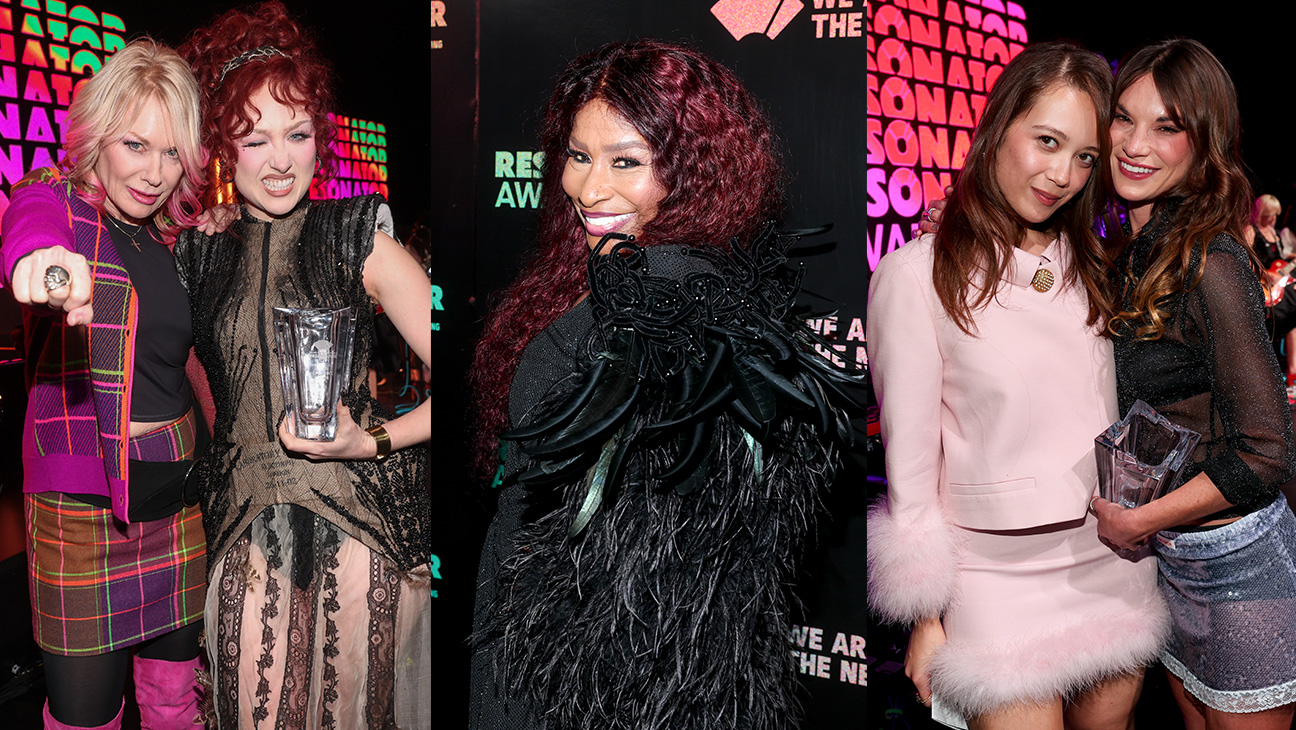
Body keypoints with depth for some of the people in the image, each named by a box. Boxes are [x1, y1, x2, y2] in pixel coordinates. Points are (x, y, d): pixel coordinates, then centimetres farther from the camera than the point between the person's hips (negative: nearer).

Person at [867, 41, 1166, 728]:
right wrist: (926, 619, -5)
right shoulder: (917, 274, -12)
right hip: (1000, 575, -5)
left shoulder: (1092, 265, 6)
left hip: (1115, 560, 6)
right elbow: (910, 458, -8)